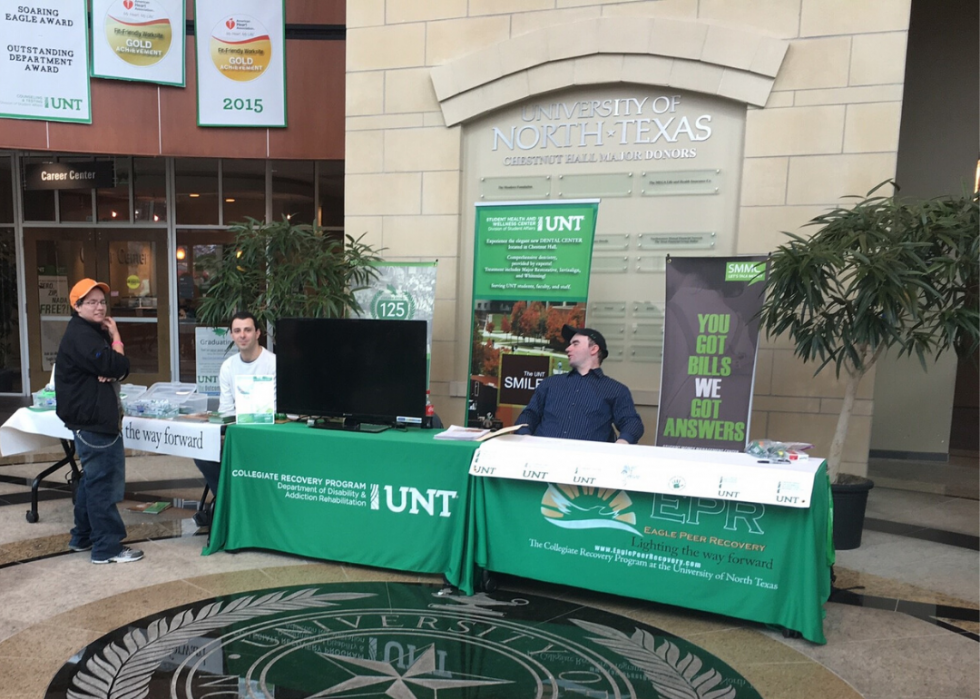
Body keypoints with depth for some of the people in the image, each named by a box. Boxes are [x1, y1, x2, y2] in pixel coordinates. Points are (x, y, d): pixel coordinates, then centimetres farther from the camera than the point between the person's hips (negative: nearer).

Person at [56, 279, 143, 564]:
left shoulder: (95, 332, 17)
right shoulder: (79, 335, -15)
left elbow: (122, 371, 11)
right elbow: (115, 366, -24)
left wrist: (112, 372, -12)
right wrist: (116, 337, -10)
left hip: (97, 418, 11)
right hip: (92, 421, -11)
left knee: (92, 479, 18)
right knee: (105, 482, -8)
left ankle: (83, 537, 30)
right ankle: (107, 548, -2)